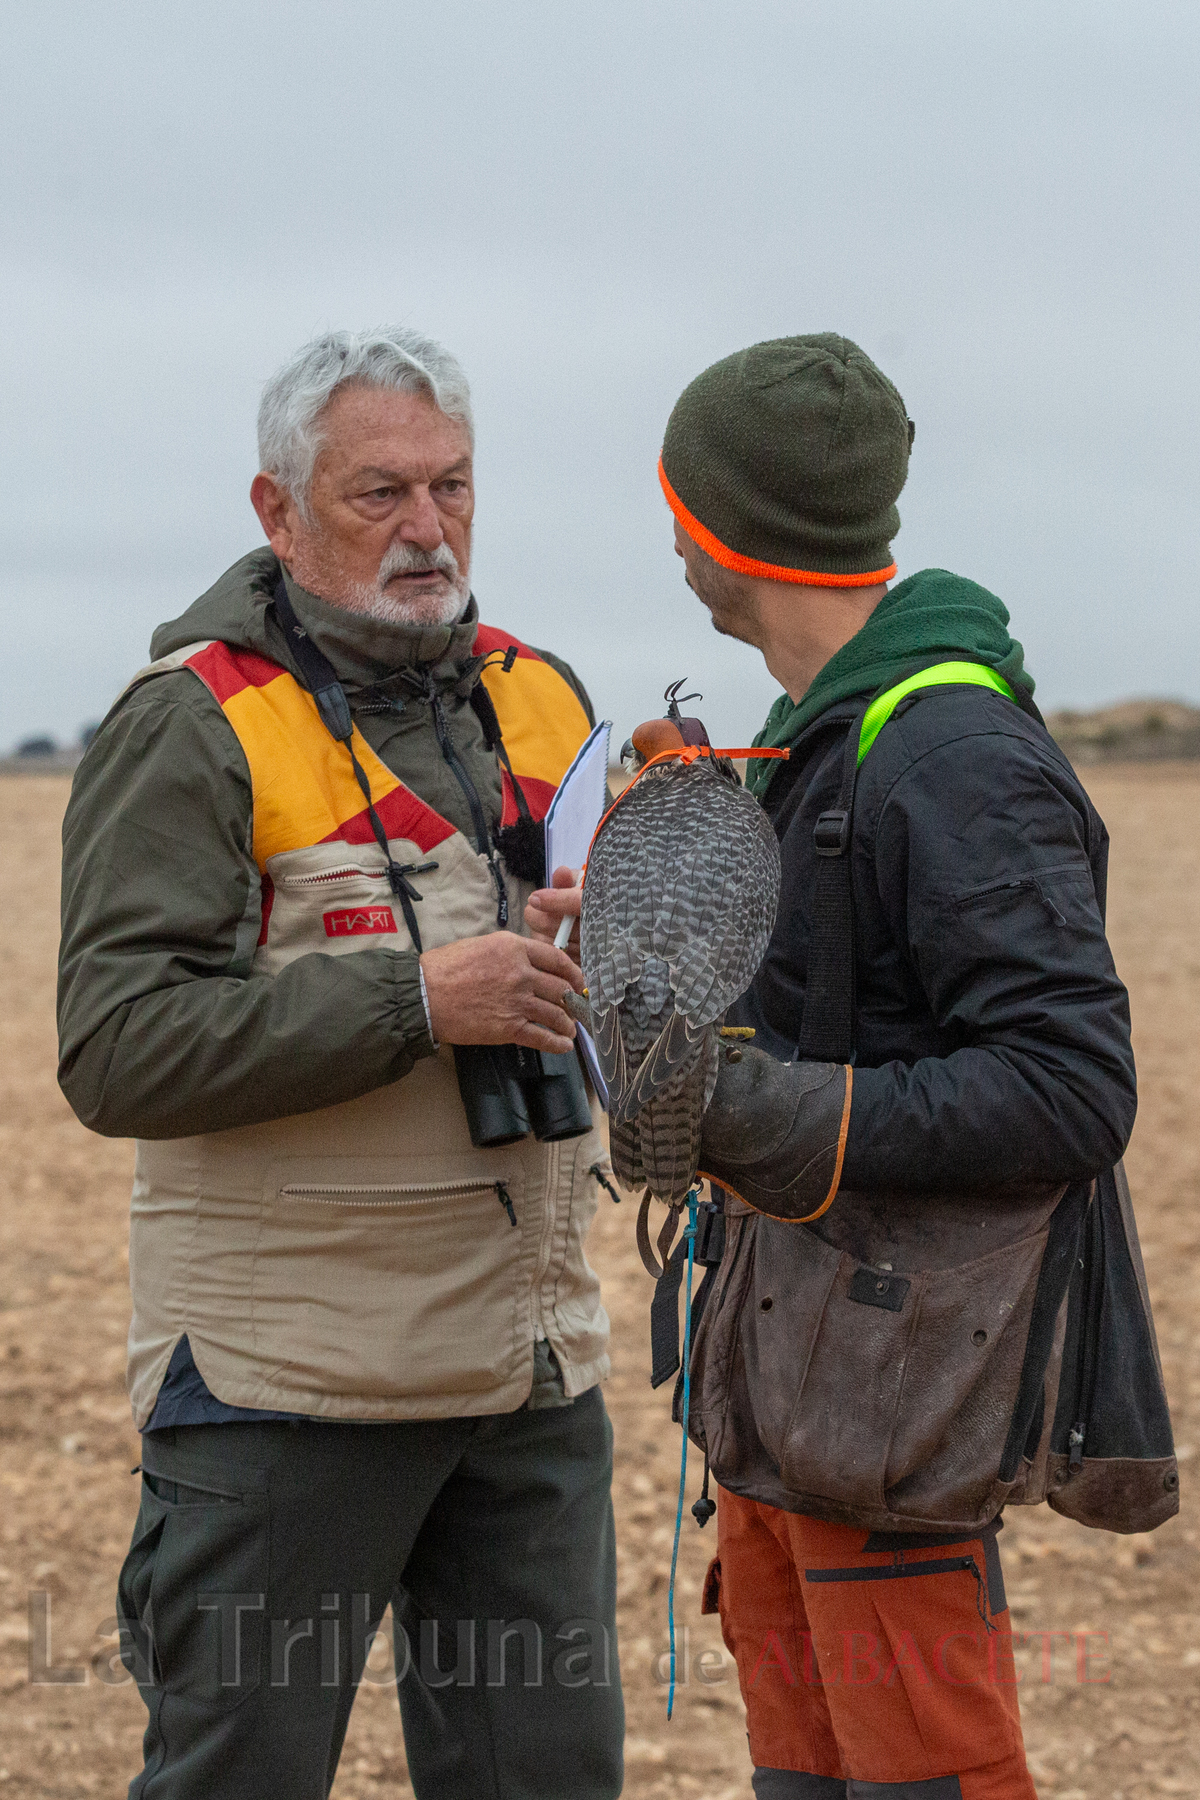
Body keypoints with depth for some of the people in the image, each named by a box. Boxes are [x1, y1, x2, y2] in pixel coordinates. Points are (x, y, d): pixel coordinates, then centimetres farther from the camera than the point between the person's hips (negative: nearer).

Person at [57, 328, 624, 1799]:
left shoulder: (540, 699, 11)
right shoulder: (194, 727, -9)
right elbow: (117, 1053, -18)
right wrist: (413, 999, -23)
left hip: (532, 1371, 6)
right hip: (287, 1385, -6)